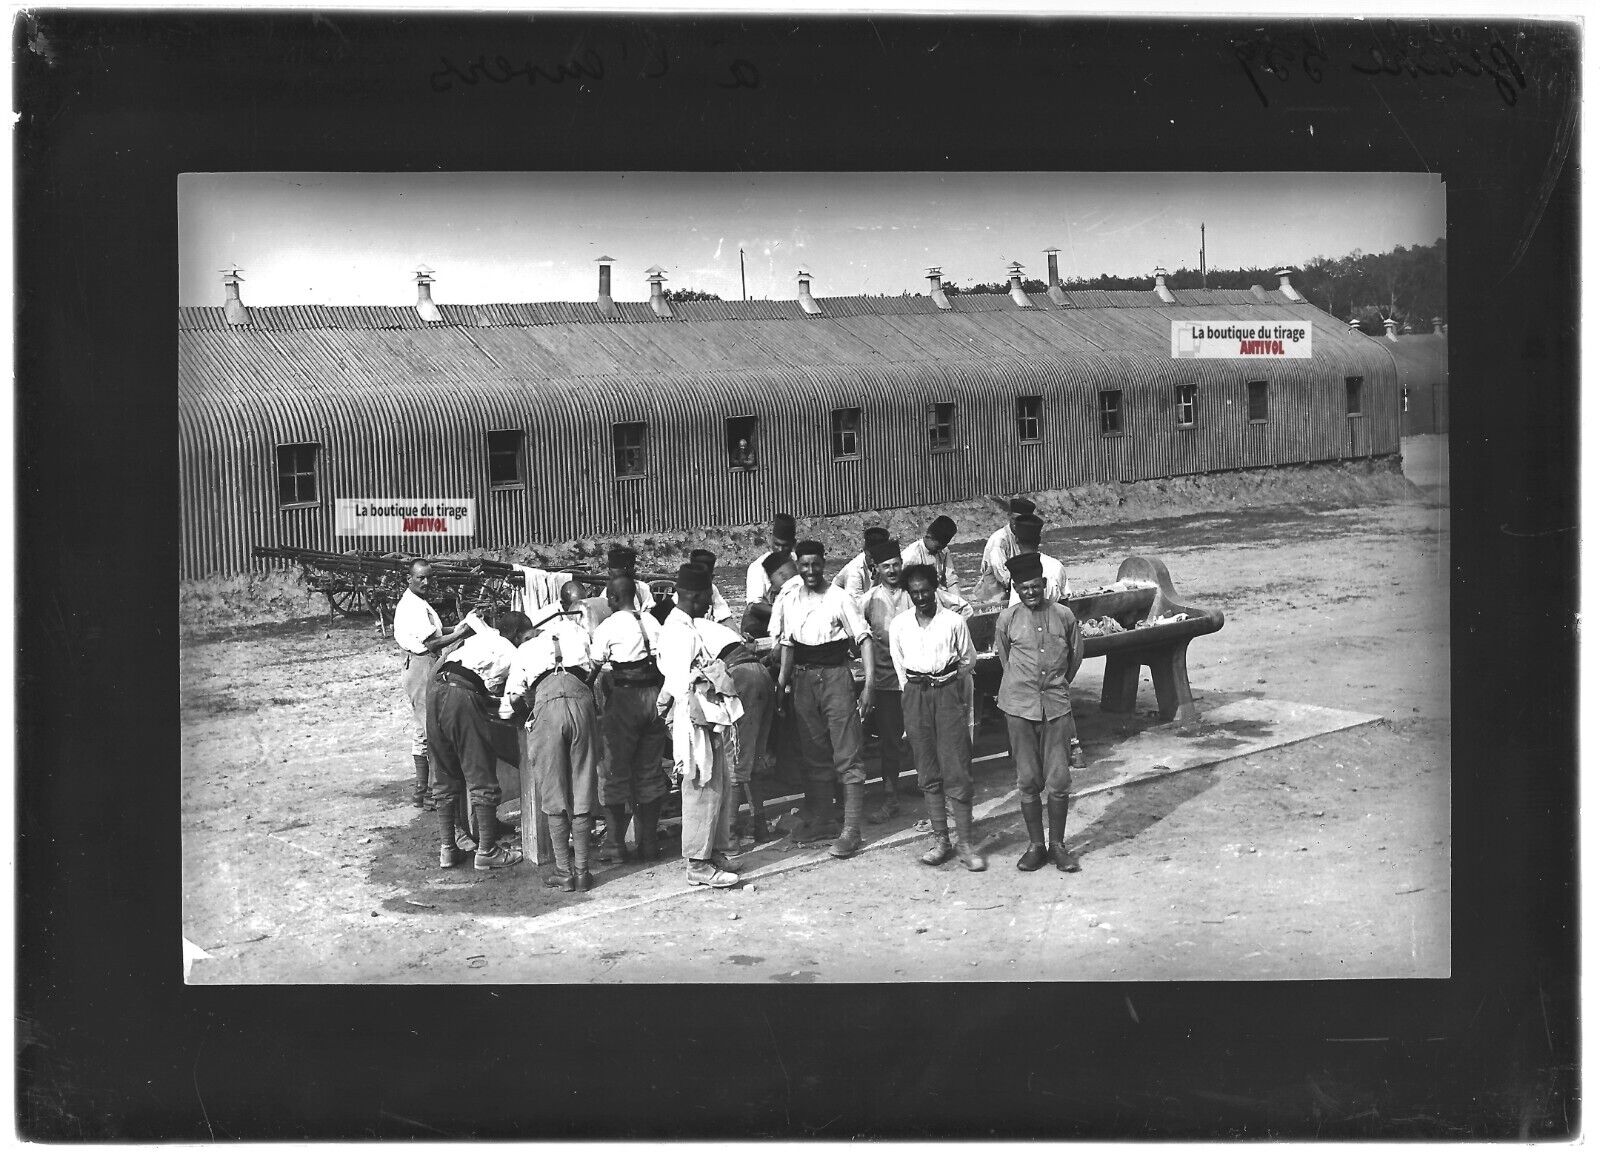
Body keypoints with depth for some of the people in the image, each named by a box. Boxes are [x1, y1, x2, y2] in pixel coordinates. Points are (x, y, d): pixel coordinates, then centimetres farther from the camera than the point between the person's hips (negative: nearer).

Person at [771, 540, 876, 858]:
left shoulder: (839, 599, -8)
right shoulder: (788, 600, 4)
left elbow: (864, 638, -9)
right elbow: (786, 642, 8)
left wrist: (869, 684, -16)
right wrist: (782, 682, -1)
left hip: (836, 676, -4)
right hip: (803, 679, 4)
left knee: (847, 756, -4)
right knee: (814, 754, 14)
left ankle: (851, 830, -3)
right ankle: (815, 820, 26)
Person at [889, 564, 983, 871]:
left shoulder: (953, 621, 0)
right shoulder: (899, 625, 7)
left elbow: (969, 659, 12)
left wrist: (950, 679, 4)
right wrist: (913, 688, 13)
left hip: (948, 692, -3)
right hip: (915, 695, 3)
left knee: (957, 770, -7)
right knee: (928, 772, 4)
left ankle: (965, 842, -4)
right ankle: (940, 839, 10)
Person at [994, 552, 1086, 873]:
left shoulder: (1064, 616, 0)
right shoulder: (1007, 620, -1)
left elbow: (1076, 657, 14)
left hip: (1056, 705, 0)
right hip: (1020, 707, 0)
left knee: (1059, 780, 0)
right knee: (1028, 780, 5)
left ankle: (1058, 844, 14)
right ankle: (1035, 845, 16)